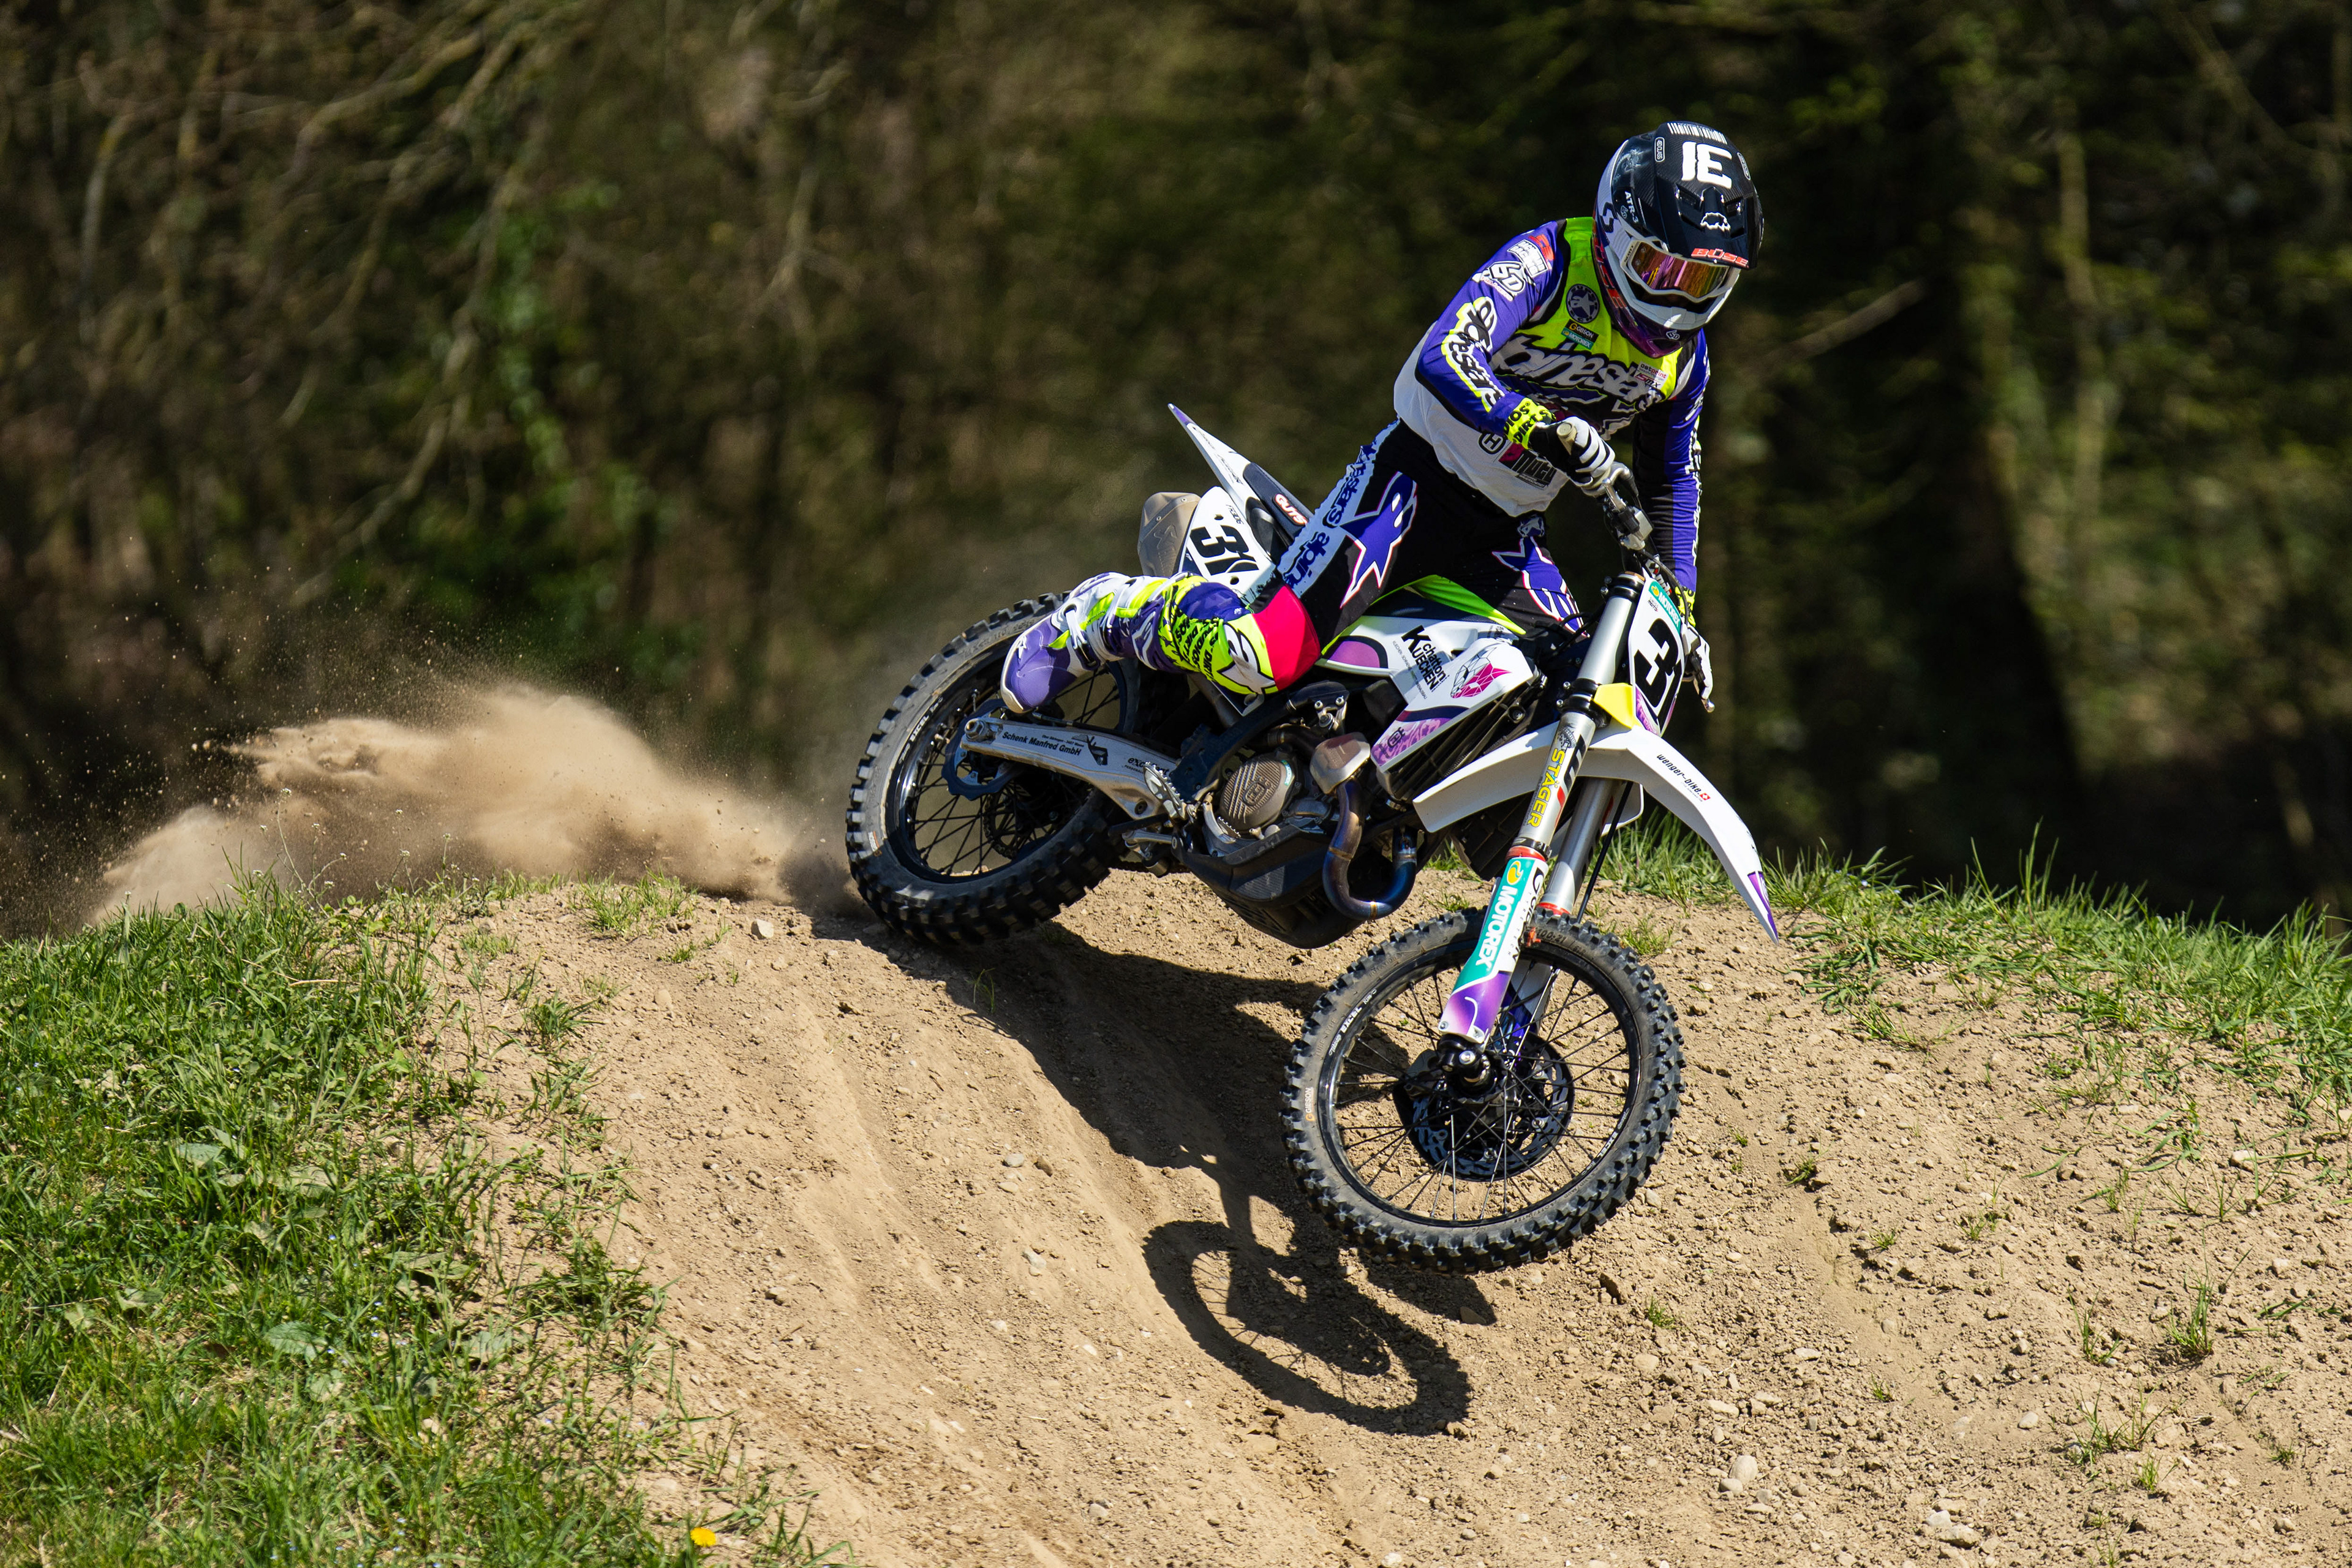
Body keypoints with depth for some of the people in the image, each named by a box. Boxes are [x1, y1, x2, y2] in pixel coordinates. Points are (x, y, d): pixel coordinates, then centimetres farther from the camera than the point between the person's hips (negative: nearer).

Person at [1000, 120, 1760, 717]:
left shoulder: (1682, 354, 6)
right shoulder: (1547, 260, -16)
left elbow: (1672, 477, 22)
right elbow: (1444, 361, -31)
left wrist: (1678, 607, 17)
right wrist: (1540, 431, -44)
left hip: (1501, 536, 7)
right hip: (1419, 476, -7)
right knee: (1262, 661, -24)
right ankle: (1106, 612, 4)